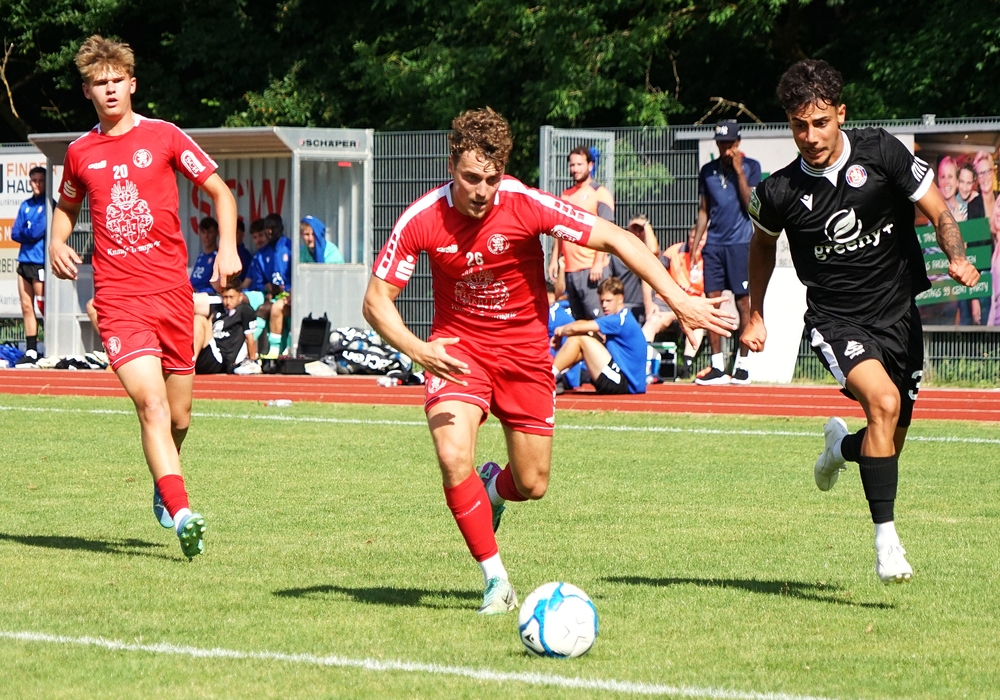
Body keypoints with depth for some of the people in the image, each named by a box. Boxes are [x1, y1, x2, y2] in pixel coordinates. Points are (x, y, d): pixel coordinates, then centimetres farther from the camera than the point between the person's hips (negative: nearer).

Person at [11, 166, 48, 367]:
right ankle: (31, 352, 9)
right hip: (25, 260, 6)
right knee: (27, 307, 6)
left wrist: (25, 232, 1)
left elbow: (37, 232, -13)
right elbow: (15, 234, 8)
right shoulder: (25, 205, 15)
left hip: (40, 262, -6)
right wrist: (31, 234, -5)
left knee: (43, 307, -6)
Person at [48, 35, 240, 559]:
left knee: (178, 416, 9)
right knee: (151, 403, -20)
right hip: (117, 297, -1)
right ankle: (182, 513, -28)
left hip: (172, 291, 1)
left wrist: (228, 247, -6)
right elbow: (67, 206, 28)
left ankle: (164, 484, 41)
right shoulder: (80, 152, 9)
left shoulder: (163, 137, 3)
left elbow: (219, 191, 9)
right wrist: (56, 243, 7)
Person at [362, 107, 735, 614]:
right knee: (453, 457, -24)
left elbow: (615, 240, -18)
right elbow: (376, 300, -13)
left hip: (524, 351, 1)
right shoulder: (422, 219, -19)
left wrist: (678, 299, -24)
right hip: (457, 348, -1)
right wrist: (417, 349, -31)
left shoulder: (525, 206, -21)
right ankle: (495, 580, -8)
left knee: (532, 485, 3)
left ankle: (491, 489, 43)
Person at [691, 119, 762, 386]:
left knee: (742, 302, -4)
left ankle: (742, 365, 0)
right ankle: (717, 366, 3)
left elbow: (750, 203, -10)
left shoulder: (750, 167, 1)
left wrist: (739, 171, -13)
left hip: (740, 243, -4)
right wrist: (695, 244, 11)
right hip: (713, 244, 4)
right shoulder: (708, 171, 13)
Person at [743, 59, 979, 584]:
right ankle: (886, 540, -26)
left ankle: (840, 446, 47)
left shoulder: (882, 154, -10)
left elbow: (939, 214, -3)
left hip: (898, 315, 2)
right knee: (883, 401, -30)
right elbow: (763, 243, 15)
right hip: (836, 320, -2)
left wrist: (958, 259, -23)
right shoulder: (780, 192, -8)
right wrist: (754, 316, 17)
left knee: (889, 444, 9)